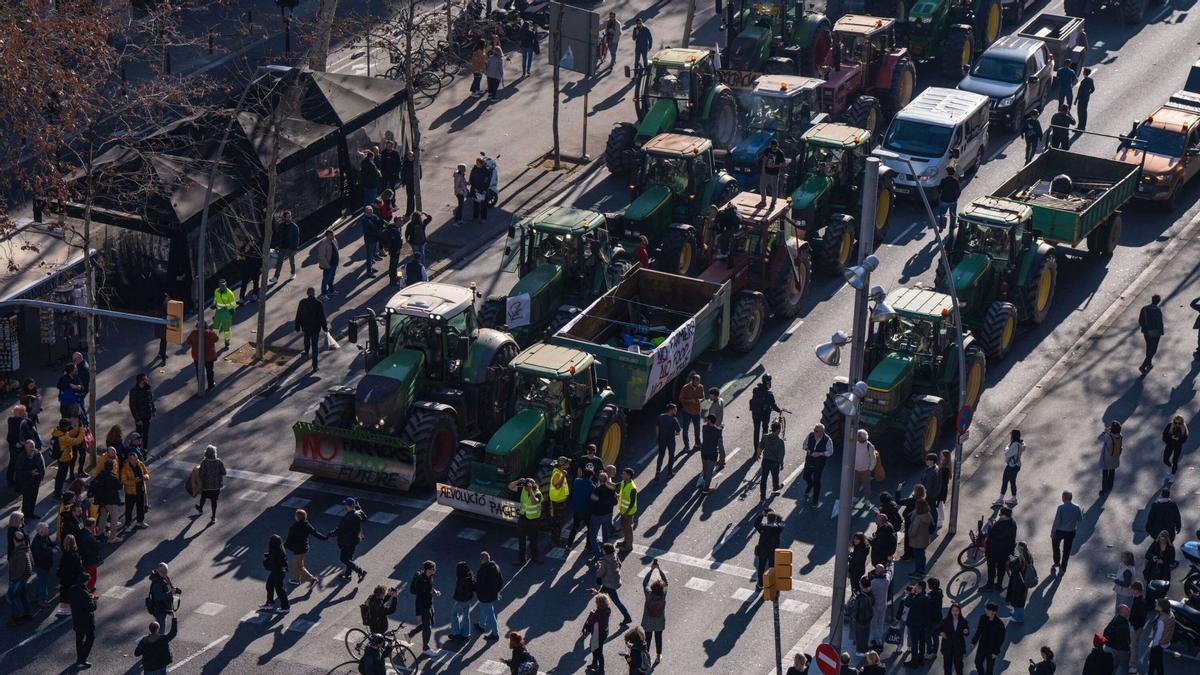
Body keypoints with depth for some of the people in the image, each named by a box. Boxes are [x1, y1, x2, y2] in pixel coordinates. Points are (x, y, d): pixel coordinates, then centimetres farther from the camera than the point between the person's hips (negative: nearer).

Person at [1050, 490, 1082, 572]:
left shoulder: (1061, 508, -23)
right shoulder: (1077, 508, -11)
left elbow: (1056, 521, -19)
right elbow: (1080, 520, 3)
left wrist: (1052, 532, -8)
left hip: (1060, 531, -3)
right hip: (1071, 532, 3)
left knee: (1055, 544, 28)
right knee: (1067, 550, 19)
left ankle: (1057, 562, 37)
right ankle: (1063, 568, 28)